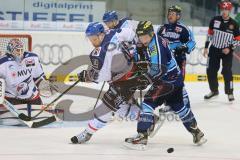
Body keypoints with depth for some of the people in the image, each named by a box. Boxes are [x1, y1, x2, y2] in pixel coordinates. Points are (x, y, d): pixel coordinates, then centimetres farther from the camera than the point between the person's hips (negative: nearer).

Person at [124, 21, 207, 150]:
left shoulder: (155, 45, -20)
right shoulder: (156, 41, 12)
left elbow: (159, 69, -26)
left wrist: (145, 79, -22)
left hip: (169, 80, -11)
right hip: (175, 78, 11)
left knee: (148, 102, -13)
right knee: (179, 107, 21)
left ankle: (141, 137, -17)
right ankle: (197, 134, 31)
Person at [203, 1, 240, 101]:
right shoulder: (215, 20, -3)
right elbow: (210, 34, 7)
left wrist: (230, 48, -17)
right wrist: (206, 47, 5)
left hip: (227, 51, -3)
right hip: (214, 49, 3)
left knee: (227, 71, -12)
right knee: (211, 70, 5)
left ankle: (229, 92, -1)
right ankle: (214, 90, 23)